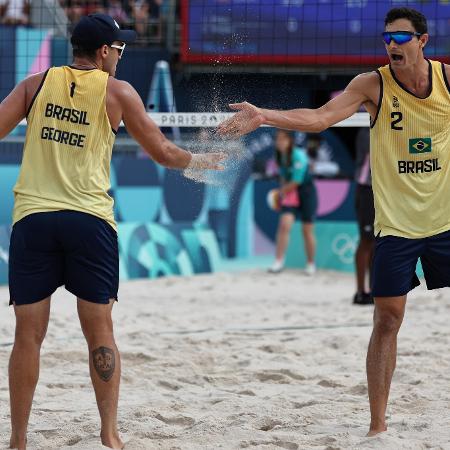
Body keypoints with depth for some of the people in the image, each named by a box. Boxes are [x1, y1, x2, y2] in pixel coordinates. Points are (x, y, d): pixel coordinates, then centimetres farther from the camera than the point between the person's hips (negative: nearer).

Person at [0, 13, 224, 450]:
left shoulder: (37, 83, 8)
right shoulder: (117, 92, 4)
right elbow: (163, 153, 10)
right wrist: (202, 161, 28)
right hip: (89, 219, -1)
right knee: (99, 332, 8)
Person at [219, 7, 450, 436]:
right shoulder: (374, 84, -7)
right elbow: (320, 117, -19)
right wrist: (264, 116, -32)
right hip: (395, 223, -2)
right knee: (387, 319, -3)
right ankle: (377, 424, 2)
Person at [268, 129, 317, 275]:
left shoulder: (298, 156, -21)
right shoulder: (281, 156, 0)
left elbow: (296, 182, -21)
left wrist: (282, 191, -8)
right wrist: (282, 190, 0)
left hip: (306, 193, -5)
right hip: (289, 193, 5)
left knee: (307, 230, 3)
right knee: (285, 224, -15)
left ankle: (311, 264, 18)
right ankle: (278, 262, -15)